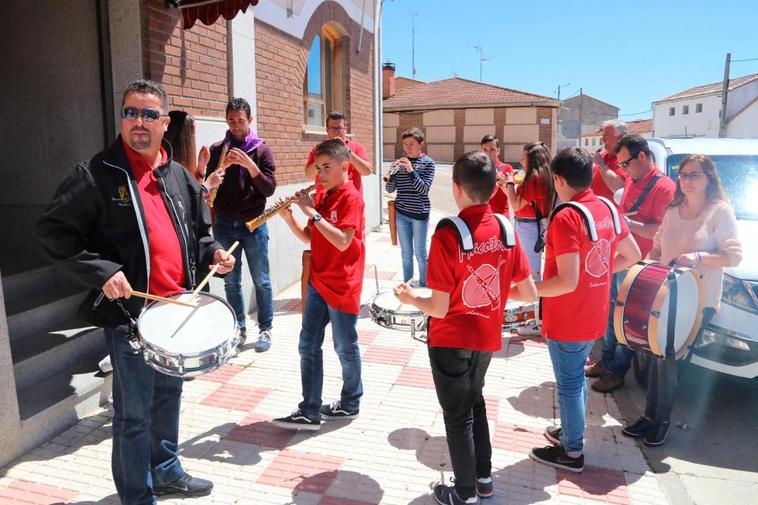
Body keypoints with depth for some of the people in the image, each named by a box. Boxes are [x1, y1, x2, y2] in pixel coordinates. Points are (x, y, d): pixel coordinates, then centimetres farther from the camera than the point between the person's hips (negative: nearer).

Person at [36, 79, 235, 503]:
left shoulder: (181, 177, 8)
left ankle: (166, 470, 43)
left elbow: (199, 232, 18)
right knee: (135, 413, 7)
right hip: (131, 313, -6)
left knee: (169, 396, 22)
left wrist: (213, 252, -2)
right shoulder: (98, 174, -9)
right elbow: (54, 229, -8)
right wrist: (101, 271, -18)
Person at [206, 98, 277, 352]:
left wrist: (249, 164, -19)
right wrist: (222, 167, -15)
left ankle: (265, 329, 14)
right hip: (224, 225, 2)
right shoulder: (217, 150, 6)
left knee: (261, 281, 3)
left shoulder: (262, 150, 1)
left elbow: (269, 189, -7)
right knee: (231, 281, 8)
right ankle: (238, 329, 19)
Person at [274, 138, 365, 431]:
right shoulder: (321, 196, 10)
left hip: (342, 285, -7)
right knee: (308, 346, 7)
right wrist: (289, 217, -5)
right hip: (318, 281, 8)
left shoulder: (351, 198, -13)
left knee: (345, 347, 8)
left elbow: (342, 242, -24)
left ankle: (350, 404, 28)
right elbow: (308, 237, 10)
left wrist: (312, 212, -23)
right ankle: (309, 412, 15)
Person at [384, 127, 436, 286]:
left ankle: (423, 286, 19)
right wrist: (390, 175, -17)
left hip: (420, 213, -3)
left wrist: (411, 170, -23)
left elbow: (424, 189, -14)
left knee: (420, 253, 5)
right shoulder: (400, 162, 5)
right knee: (406, 253, 12)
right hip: (401, 213, 3)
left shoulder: (428, 163, -4)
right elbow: (390, 189, 3)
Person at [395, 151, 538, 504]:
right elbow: (529, 294, -3)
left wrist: (410, 297, -1)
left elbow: (439, 308, -20)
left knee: (457, 415, 12)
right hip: (487, 337, 5)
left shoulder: (447, 236, -22)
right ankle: (484, 477, 41)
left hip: (450, 340, -5)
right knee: (474, 400, 27)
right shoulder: (505, 230, -7)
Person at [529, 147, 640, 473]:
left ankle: (572, 452, 23)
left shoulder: (566, 217, -23)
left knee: (569, 384, 8)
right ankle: (571, 431, 41)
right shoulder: (608, 209, 1)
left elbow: (567, 281, -28)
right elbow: (633, 256, 11)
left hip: (567, 321, -8)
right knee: (577, 377, 24)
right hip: (594, 316, 8)